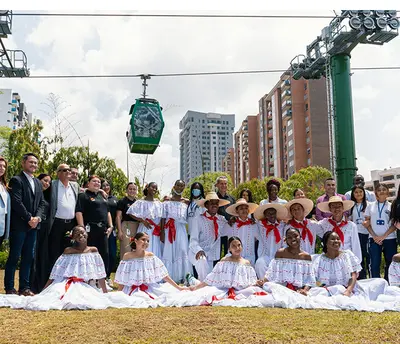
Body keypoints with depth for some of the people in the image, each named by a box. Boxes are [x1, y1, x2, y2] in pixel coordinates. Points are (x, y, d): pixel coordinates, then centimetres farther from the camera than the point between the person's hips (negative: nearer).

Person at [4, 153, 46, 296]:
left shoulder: (38, 182, 17)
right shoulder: (16, 180, -5)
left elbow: (41, 203, 13)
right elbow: (16, 202, -14)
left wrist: (37, 217, -3)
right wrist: (29, 218, -14)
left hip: (33, 225, 7)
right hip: (19, 225, -7)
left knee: (28, 257, 9)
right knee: (14, 257, -1)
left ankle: (24, 287, 16)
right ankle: (9, 288, 8)